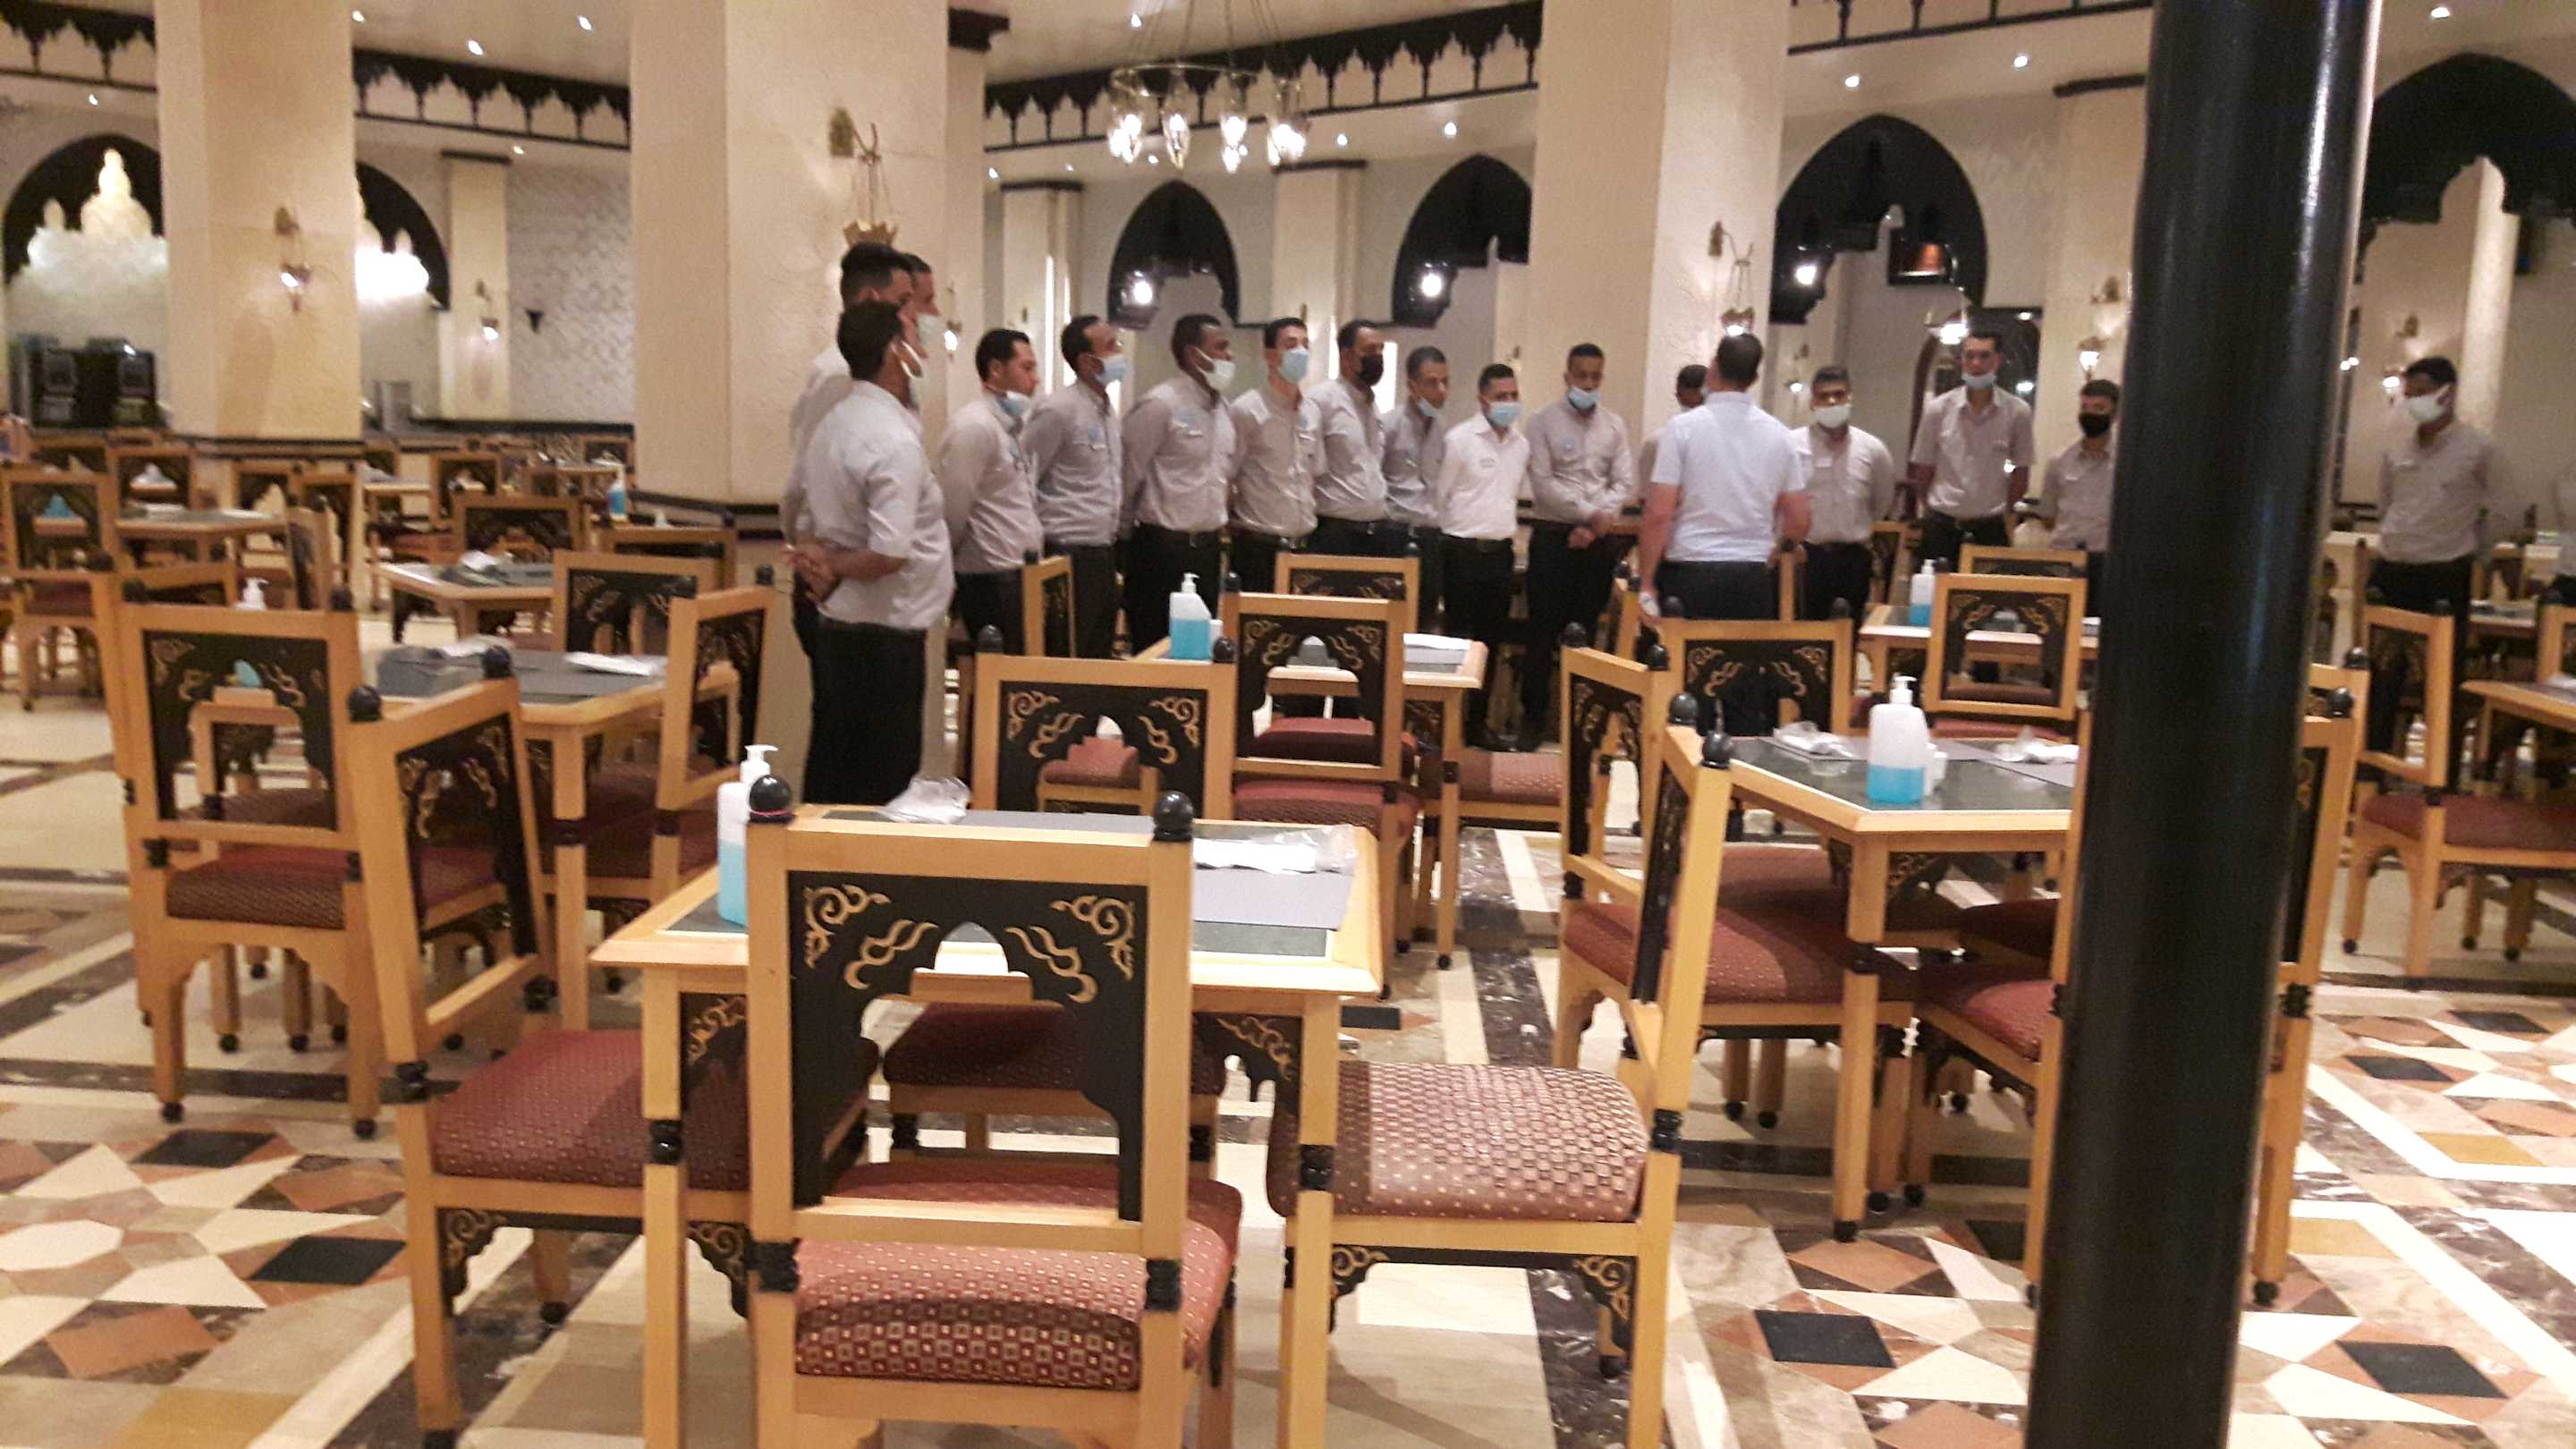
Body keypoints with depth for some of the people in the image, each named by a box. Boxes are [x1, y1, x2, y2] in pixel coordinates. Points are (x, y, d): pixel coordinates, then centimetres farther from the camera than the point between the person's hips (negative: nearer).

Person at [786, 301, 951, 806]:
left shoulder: (830, 426, 10)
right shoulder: (895, 441, -18)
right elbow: (891, 554, -24)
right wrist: (834, 568, -7)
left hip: (835, 627, 9)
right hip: (886, 635, -9)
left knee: (830, 777, 16)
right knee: (882, 790, 0)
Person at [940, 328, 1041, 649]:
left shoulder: (1007, 426, 16)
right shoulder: (974, 426, -14)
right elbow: (953, 510, -16)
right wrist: (951, 561, -4)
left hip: (1017, 573, 9)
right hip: (993, 579, -9)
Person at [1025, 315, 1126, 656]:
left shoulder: (1106, 411, 13)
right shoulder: (1057, 410, -12)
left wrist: (1116, 533, 14)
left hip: (1104, 553, 8)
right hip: (1070, 555, -8)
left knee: (1100, 655, 12)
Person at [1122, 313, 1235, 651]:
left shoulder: (1223, 408, 10)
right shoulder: (1160, 406, -14)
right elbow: (1129, 474, -10)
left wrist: (1216, 527, 17)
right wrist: (1126, 529, -2)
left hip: (1208, 546, 7)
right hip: (1162, 548, -7)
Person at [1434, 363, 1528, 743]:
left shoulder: (1521, 444, 10)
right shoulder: (1459, 440, -8)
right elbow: (1438, 496, -3)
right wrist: (1458, 535, 2)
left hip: (1500, 551, 6)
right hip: (1463, 551, -6)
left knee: (1491, 640, 10)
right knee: (1458, 640, -3)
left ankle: (1476, 722, 19)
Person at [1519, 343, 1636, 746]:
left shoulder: (1615, 425, 7)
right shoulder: (1544, 421, -2)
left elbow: (1625, 484, 2)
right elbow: (1542, 483, -10)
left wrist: (1594, 526, -11)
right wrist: (1589, 512, -15)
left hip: (1598, 539, 3)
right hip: (1554, 535, -3)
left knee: (1585, 629, 8)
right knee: (1544, 628, -1)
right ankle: (1533, 714, 9)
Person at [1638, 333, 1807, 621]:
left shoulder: (1685, 427, -5)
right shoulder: (1778, 434, 6)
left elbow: (1659, 514, -9)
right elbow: (1798, 523, 10)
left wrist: (1646, 583, -3)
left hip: (1690, 575, -3)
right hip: (1753, 581, 3)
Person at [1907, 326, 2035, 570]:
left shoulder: (2017, 411, -1)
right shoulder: (1938, 409, -1)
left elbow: (2021, 472, 9)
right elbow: (1923, 470, 7)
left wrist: (2004, 510, 9)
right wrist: (1932, 509, 9)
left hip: (1990, 527, 0)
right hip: (1941, 525, 0)